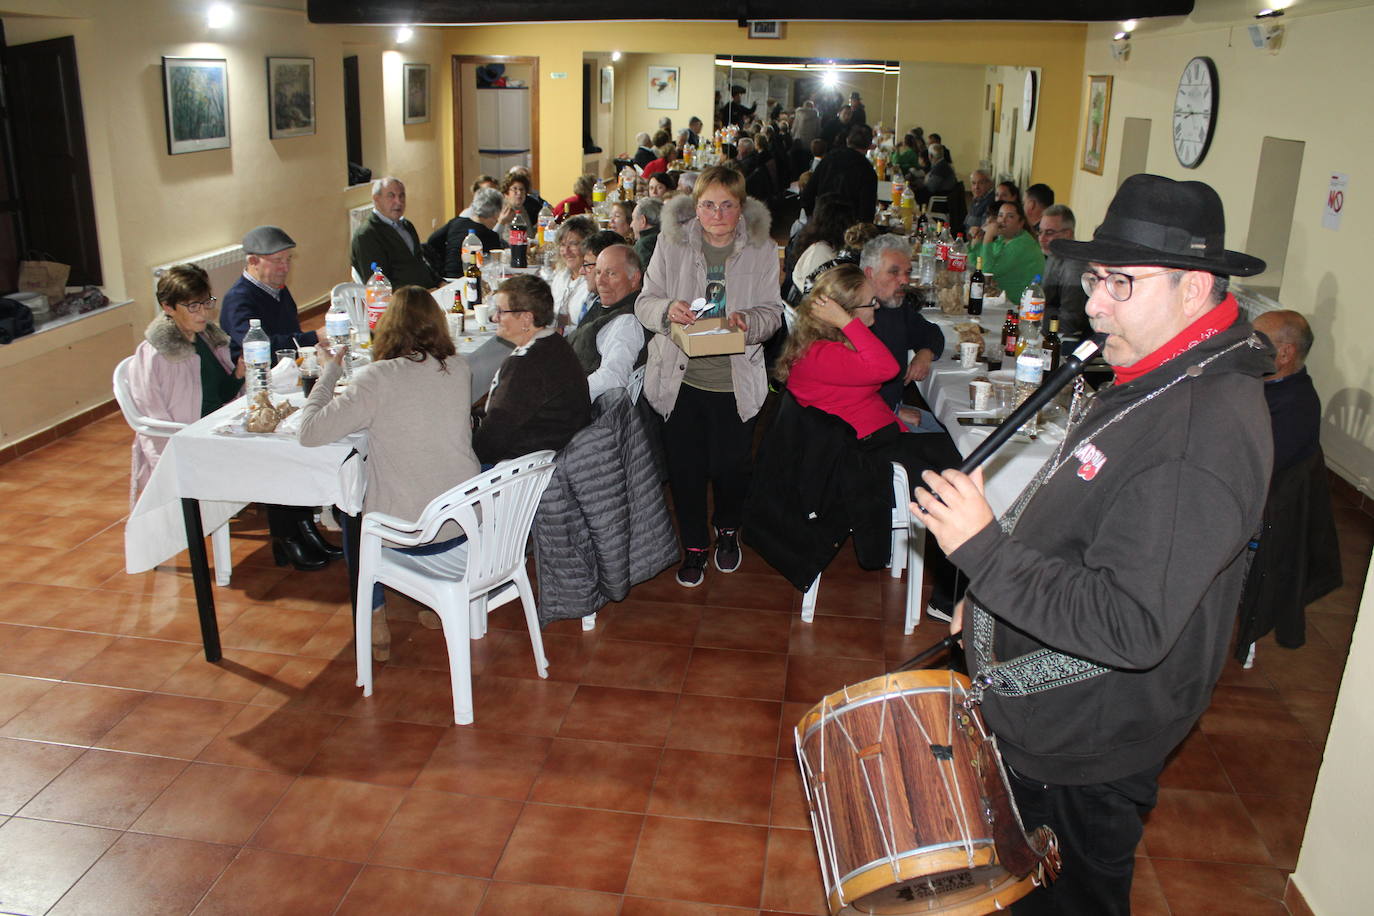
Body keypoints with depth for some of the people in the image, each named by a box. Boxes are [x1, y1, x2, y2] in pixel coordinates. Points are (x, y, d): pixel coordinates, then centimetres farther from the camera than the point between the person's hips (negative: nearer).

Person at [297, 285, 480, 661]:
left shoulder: (378, 379, -19)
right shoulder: (458, 368, -3)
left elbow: (309, 432, -17)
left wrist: (329, 372, -3)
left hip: (406, 533, -4)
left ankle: (376, 625, 29)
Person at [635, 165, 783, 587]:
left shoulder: (762, 250, -1)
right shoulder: (671, 243, -1)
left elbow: (772, 312, 2)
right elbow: (644, 303, 1)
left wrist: (748, 322, -20)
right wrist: (667, 310, -22)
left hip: (736, 381, 0)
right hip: (680, 377, 0)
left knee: (730, 466, 6)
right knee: (685, 467, 6)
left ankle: (728, 529, 40)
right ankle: (694, 545, 30)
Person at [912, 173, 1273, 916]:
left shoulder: (1206, 431, -32)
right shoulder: (1166, 380, 2)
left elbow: (1131, 627, -35)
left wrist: (985, 553, -35)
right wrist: (995, 597, 15)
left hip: (1083, 749, -9)